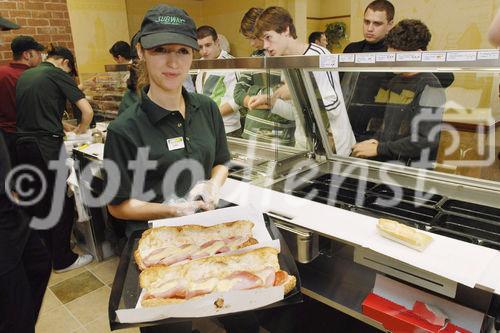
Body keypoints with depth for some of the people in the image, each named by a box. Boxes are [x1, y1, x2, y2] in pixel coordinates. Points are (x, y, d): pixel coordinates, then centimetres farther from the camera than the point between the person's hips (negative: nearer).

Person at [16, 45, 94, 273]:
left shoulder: (24, 75, 17)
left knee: (37, 203, 16)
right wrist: (81, 130, 8)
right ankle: (62, 259, 10)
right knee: (61, 204, 2)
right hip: (47, 147, -7)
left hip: (22, 145, 7)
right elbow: (88, 111, -10)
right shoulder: (58, 75, -3)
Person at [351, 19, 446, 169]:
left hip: (411, 168, -7)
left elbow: (427, 140, -17)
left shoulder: (429, 88, -8)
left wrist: (378, 149, -14)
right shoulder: (394, 82, 17)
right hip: (382, 162, 7)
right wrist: (374, 140, 3)